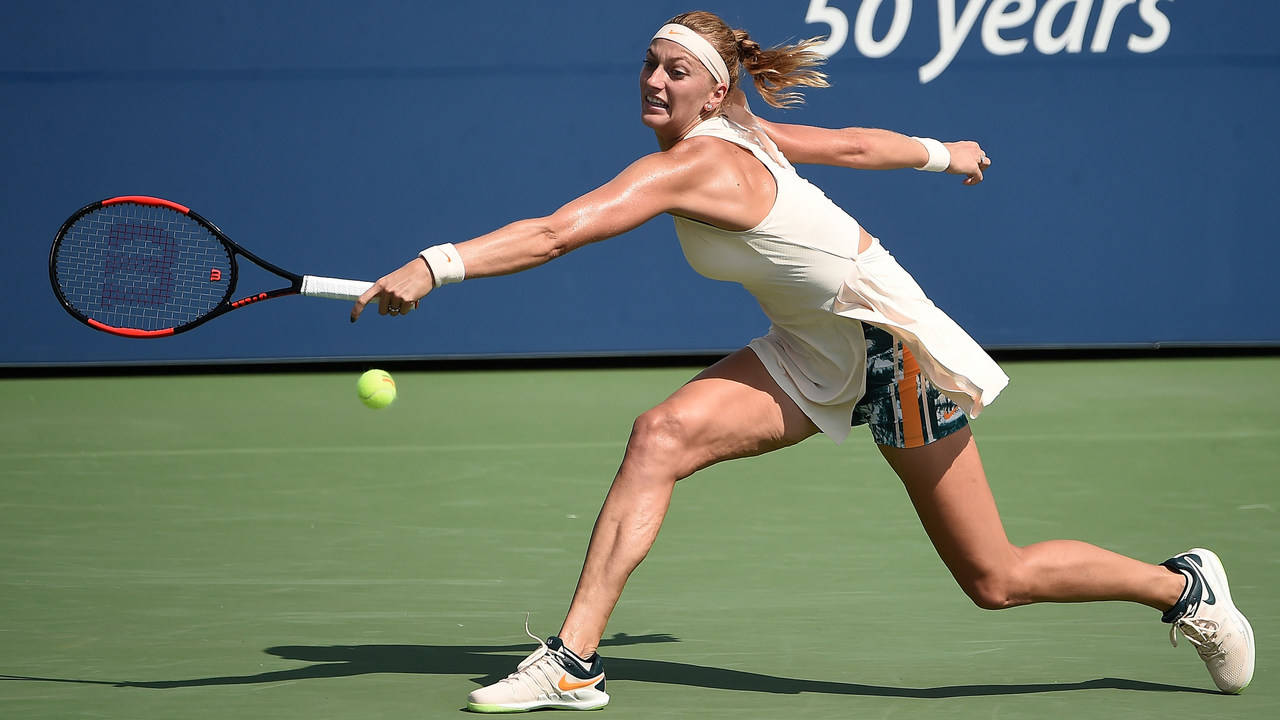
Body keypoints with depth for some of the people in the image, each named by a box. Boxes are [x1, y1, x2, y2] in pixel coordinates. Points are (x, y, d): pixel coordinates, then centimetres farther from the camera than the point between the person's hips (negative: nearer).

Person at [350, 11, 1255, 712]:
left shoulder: (691, 166, -28)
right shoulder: (736, 132, -3)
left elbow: (554, 234, -40)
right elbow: (852, 142, 13)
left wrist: (435, 266, -47)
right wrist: (941, 153, 31)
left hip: (893, 345, -9)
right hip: (814, 355, 9)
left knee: (997, 580, 2)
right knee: (662, 436, -12)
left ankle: (1185, 586, 25)